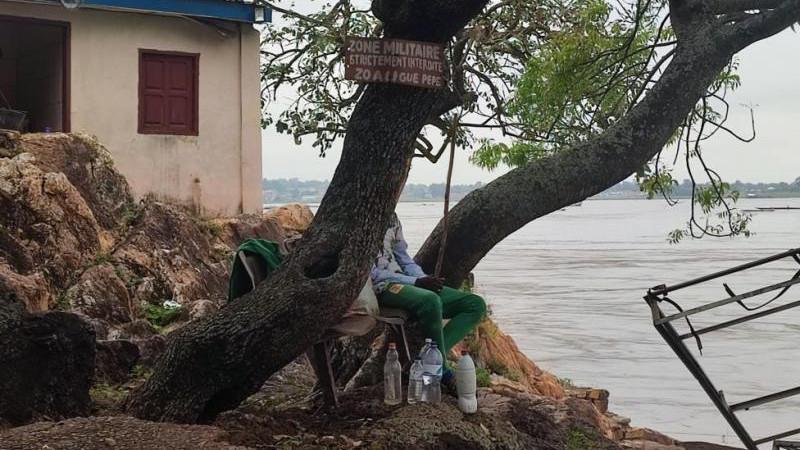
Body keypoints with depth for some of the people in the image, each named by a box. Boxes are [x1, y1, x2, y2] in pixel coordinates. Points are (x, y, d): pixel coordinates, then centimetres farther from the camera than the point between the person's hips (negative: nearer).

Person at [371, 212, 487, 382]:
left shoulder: (391, 217, 17)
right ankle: (441, 370, -22)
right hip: (381, 286, -9)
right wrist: (417, 282, -17)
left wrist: (425, 279, 0)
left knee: (476, 305, -3)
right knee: (430, 300, -39)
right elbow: (370, 272, -15)